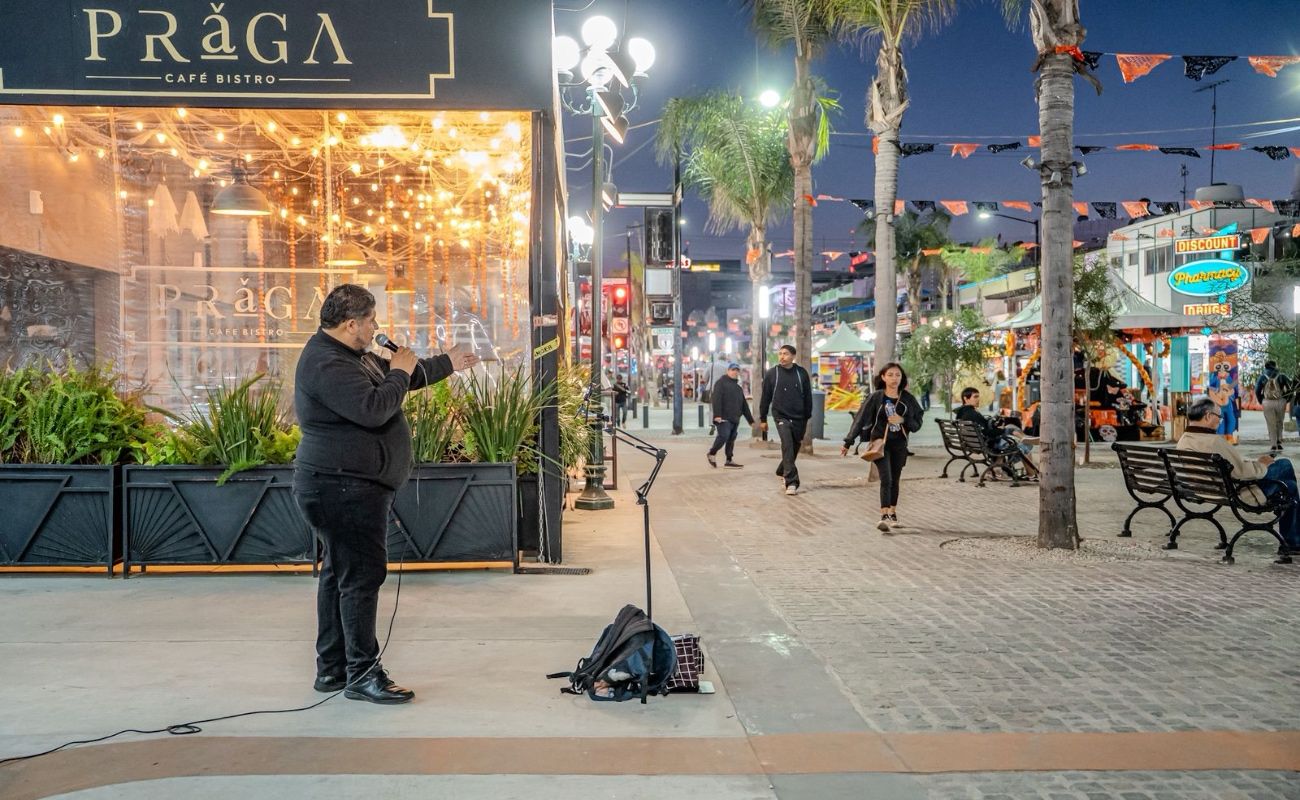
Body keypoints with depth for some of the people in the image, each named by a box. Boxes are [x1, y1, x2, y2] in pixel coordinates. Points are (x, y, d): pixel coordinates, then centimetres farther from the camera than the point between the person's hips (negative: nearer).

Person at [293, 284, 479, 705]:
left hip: (342, 486, 11)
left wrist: (447, 363, 34)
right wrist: (400, 373, -15)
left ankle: (332, 669, 22)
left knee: (339, 573, 14)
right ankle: (362, 674, -2)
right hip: (344, 487, -11)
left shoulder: (350, 356, 16)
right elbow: (373, 409, -30)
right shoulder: (326, 365, -19)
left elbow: (404, 375, 30)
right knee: (362, 574, -8)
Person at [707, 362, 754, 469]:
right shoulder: (721, 383, 0)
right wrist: (717, 415, -24)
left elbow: (744, 405, 28)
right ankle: (712, 453, 3)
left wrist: (750, 419, 24)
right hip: (724, 418, -7)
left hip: (735, 419, 7)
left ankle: (729, 460, 9)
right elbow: (716, 399, -12)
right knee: (723, 436, -16)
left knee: (731, 440, 5)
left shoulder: (738, 387, 25)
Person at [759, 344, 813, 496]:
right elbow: (765, 398, 5)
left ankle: (783, 472, 39)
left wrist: (807, 417, 10)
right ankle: (791, 482, -21)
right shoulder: (772, 374, -1)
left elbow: (808, 397, 10)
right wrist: (762, 419, 7)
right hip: (781, 416, -3)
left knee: (795, 447, 12)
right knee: (787, 445, -18)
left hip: (799, 418, 3)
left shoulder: (802, 373, 3)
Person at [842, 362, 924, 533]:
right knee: (886, 480, -16)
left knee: (895, 481, 12)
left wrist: (903, 420, -13)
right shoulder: (876, 397, -4)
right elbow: (860, 419, -3)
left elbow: (917, 423, 8)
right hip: (880, 443, -3)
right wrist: (848, 443, -5)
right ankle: (884, 518, -23)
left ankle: (892, 514, 28)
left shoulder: (908, 399, 3)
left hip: (899, 445, 3)